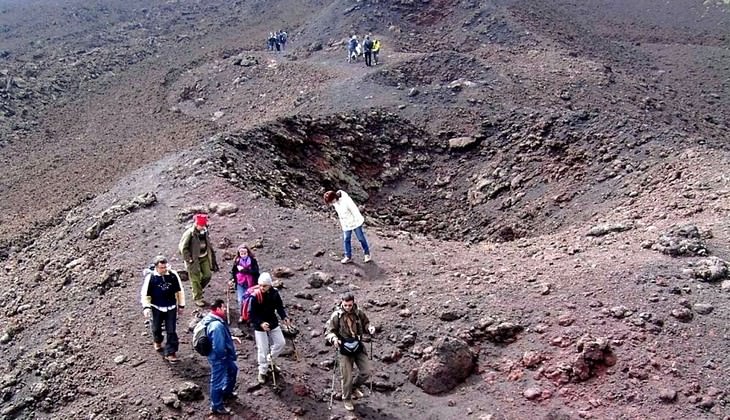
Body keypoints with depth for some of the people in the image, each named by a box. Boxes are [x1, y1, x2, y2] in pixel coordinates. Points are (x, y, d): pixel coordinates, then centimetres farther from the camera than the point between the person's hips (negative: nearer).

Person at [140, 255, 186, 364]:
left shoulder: (173, 275, -14)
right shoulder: (150, 277, -17)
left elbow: (179, 290, -1)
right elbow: (145, 294, -9)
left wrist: (181, 305, 4)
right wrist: (146, 307, -21)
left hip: (171, 307, 0)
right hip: (157, 307, 0)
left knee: (172, 331, -1)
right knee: (157, 328, 21)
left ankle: (170, 353, 9)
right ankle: (157, 341, 54)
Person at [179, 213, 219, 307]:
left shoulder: (205, 232, 3)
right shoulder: (189, 233, -17)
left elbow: (209, 246, 14)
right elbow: (182, 247, -13)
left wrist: (212, 259, 14)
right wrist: (188, 259, -14)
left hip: (204, 257, 6)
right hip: (193, 259, -6)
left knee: (207, 275, 3)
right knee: (195, 279, 1)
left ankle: (197, 290, 29)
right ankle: (198, 298, 13)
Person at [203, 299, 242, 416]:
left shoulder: (217, 320, 0)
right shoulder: (217, 326, -35)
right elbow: (219, 347, -34)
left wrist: (232, 338, 8)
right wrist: (226, 355, -17)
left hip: (224, 356, 11)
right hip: (219, 358, -11)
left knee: (233, 370, 30)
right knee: (218, 381, 7)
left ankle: (227, 393, 50)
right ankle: (216, 407, 24)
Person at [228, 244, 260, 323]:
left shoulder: (253, 260, -8)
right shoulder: (237, 261, 0)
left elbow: (255, 271, -18)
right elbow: (233, 271, 12)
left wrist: (244, 269, -21)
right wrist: (232, 279, -3)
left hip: (250, 284, -2)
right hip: (240, 284, 2)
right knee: (240, 300, -3)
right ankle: (241, 315, 15)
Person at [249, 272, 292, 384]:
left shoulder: (274, 293, -10)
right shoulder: (255, 296, -23)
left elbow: (279, 307, 4)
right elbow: (252, 314, -21)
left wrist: (284, 317, -12)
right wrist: (261, 323, -35)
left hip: (273, 323, 5)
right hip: (259, 326, -5)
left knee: (281, 343, 13)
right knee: (263, 349, 2)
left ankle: (271, 360, 38)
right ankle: (262, 372, 21)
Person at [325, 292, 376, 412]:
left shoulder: (358, 313, -3)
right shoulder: (336, 316, -12)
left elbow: (365, 323, 11)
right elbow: (330, 331, -9)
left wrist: (370, 328, -12)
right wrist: (334, 339, -30)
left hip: (358, 347, 3)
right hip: (344, 349, -3)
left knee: (366, 372, 4)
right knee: (347, 377, 3)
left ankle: (354, 387, 33)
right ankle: (347, 399, 28)